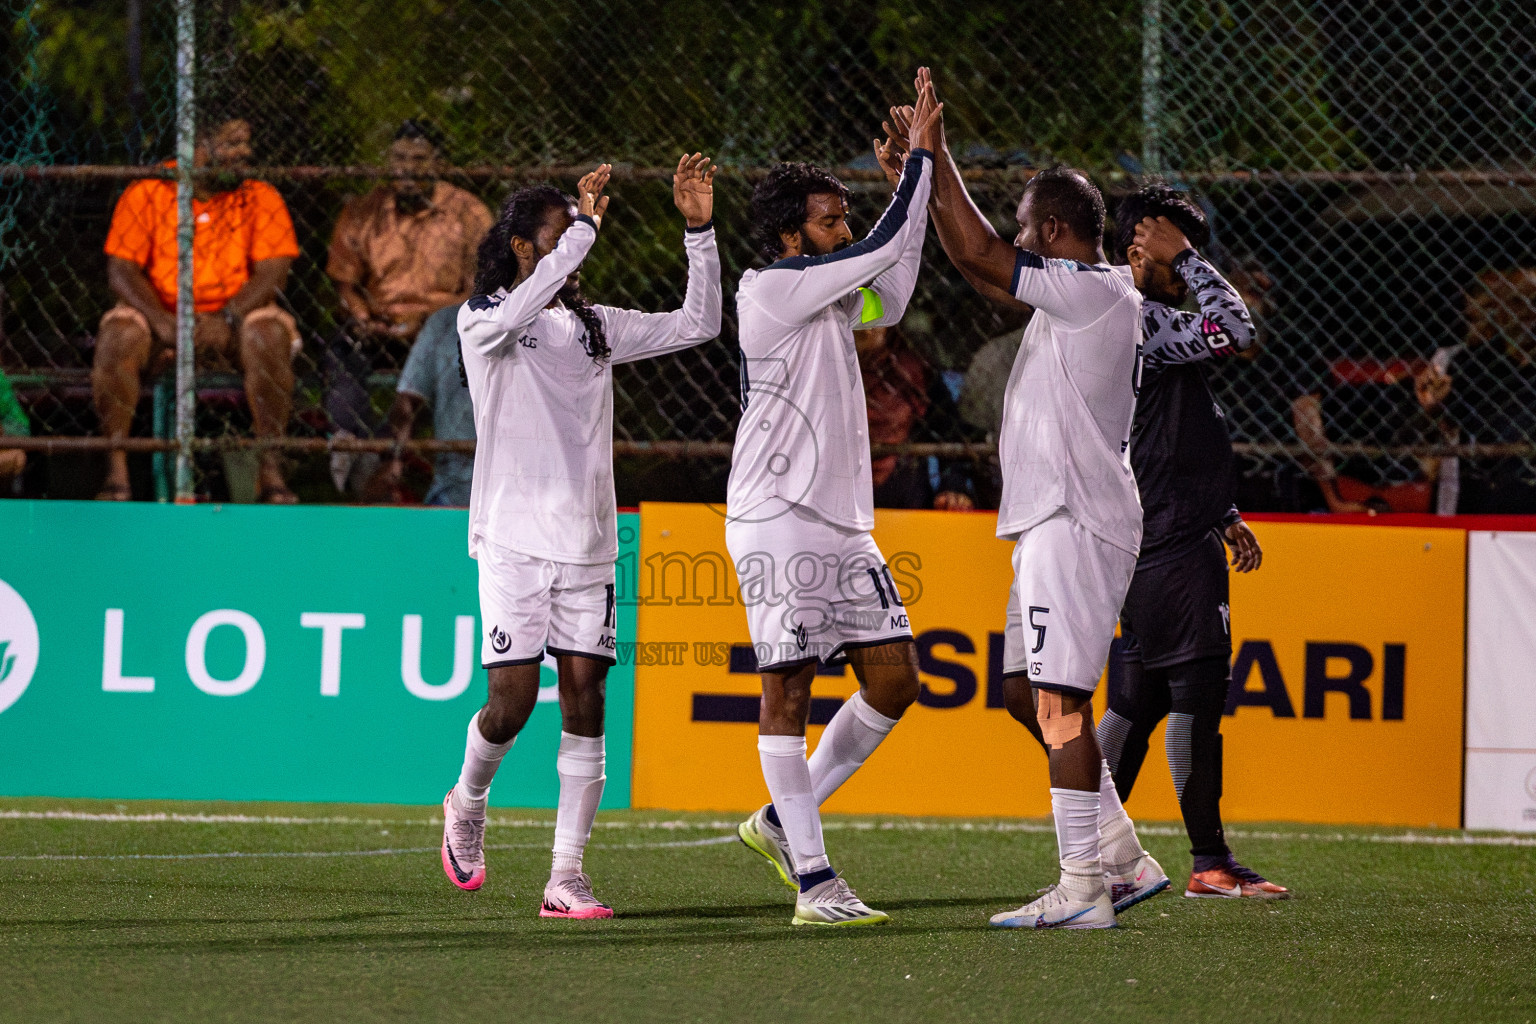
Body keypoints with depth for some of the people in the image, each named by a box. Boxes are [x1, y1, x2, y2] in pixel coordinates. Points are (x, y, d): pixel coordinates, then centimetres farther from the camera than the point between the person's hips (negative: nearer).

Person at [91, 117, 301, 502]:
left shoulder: (260, 198, 0)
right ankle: (116, 471, -26)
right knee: (118, 333, -30)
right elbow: (121, 268, -7)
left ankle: (270, 470, -25)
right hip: (160, 313, 0)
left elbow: (272, 271, -8)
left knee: (270, 333, -31)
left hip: (234, 316, 0)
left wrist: (227, 320, -24)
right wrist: (162, 322, -23)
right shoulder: (147, 193, -2)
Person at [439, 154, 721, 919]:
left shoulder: (597, 325, 14)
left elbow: (696, 325, 12)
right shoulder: (481, 320, -2)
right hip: (514, 539, -4)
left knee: (584, 699, -4)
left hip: (588, 542, 5)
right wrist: (586, 226, -29)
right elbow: (517, 310, -26)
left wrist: (699, 232, 2)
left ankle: (566, 876, -2)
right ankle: (467, 803, 24)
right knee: (513, 699, -8)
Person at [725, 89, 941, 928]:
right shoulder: (771, 289, -9)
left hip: (842, 524, 9)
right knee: (788, 689, -6)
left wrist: (911, 172, 17)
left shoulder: (829, 300, 16)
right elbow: (883, 248, -12)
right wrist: (919, 157, -4)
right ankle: (813, 882, -7)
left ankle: (783, 820, 17)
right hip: (776, 520, -9)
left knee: (894, 678, 4)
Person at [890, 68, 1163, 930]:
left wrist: (938, 159, -7)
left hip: (1078, 524, -11)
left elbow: (979, 256, -15)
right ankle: (1122, 858, 16)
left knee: (1057, 699, -11)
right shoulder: (1080, 297, 17)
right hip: (1056, 521, 11)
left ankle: (1083, 887, -12)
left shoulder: (1095, 292, -13)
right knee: (1028, 694, 14)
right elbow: (977, 262, 25)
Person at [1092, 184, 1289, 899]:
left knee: (1137, 697, 12)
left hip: (1159, 538, 11)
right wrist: (1184, 254, -16)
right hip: (1172, 543, -11)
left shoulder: (1141, 320, 20)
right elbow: (1235, 330, -26)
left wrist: (1225, 515, 24)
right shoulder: (1136, 319, -14)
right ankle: (1210, 862, -7)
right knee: (1195, 692, -8)